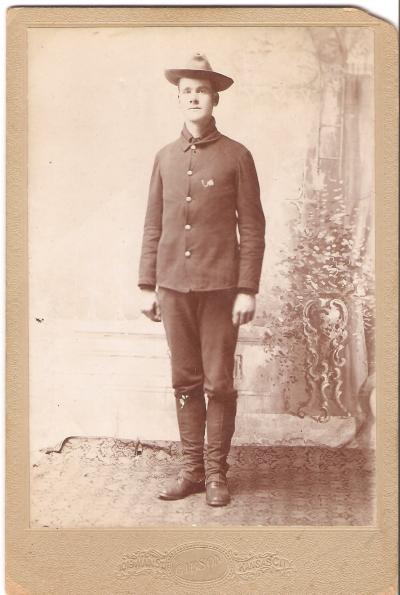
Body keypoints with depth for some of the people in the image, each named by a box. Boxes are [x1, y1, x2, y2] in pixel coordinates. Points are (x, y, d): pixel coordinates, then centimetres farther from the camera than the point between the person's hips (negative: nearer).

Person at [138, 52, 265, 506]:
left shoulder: (237, 156, 0)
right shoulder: (165, 158, 10)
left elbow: (252, 228, -2)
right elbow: (153, 226, 11)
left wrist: (247, 290, -8)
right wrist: (147, 286, 7)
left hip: (220, 286, -3)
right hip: (174, 286, 3)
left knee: (218, 383, 3)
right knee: (185, 382, 9)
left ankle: (217, 473, 16)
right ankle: (191, 469, 20)